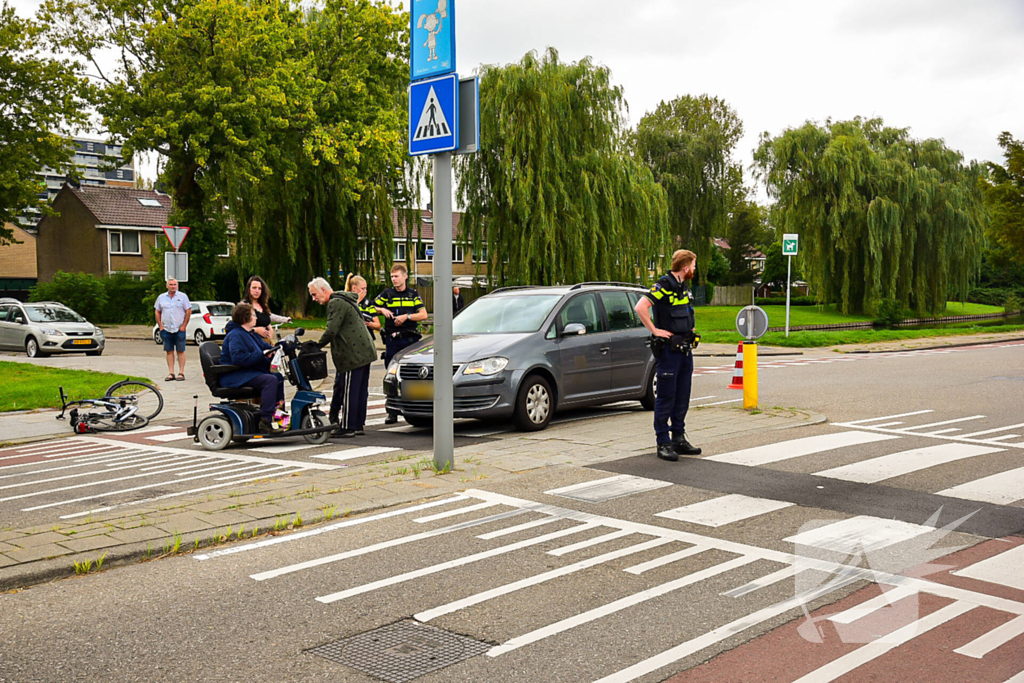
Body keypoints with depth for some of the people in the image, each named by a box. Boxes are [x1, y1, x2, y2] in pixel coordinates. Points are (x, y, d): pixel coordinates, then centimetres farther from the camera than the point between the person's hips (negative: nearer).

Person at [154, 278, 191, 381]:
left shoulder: (182, 296, 1)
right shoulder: (161, 297, 10)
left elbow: (188, 311, 0)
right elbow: (157, 312, 13)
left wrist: (184, 326, -5)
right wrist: (160, 326, 4)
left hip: (179, 329, -3)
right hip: (166, 329, 3)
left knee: (181, 351, -1)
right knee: (169, 351, 3)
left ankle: (181, 373, 2)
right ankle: (171, 373, 7)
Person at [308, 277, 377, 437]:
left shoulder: (336, 303, -11)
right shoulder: (345, 301, 21)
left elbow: (331, 331, -19)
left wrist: (317, 345, -7)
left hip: (353, 355, -10)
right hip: (364, 352, 10)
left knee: (349, 392, -6)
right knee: (360, 391, 13)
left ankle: (347, 427, -2)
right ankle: (359, 424, 19)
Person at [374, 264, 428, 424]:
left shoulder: (413, 294, 8)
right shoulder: (387, 294, 9)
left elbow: (423, 315, 2)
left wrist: (406, 316, -10)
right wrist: (382, 310, -5)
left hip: (410, 339, -1)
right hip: (392, 340, 1)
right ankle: (392, 412, 3)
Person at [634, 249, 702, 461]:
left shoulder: (684, 287, 14)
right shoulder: (664, 285, -14)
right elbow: (640, 307, -25)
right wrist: (654, 330, -19)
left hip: (685, 350, 9)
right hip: (668, 350, -9)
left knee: (682, 396, 12)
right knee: (666, 397, -4)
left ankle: (679, 439, 21)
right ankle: (663, 443, 2)